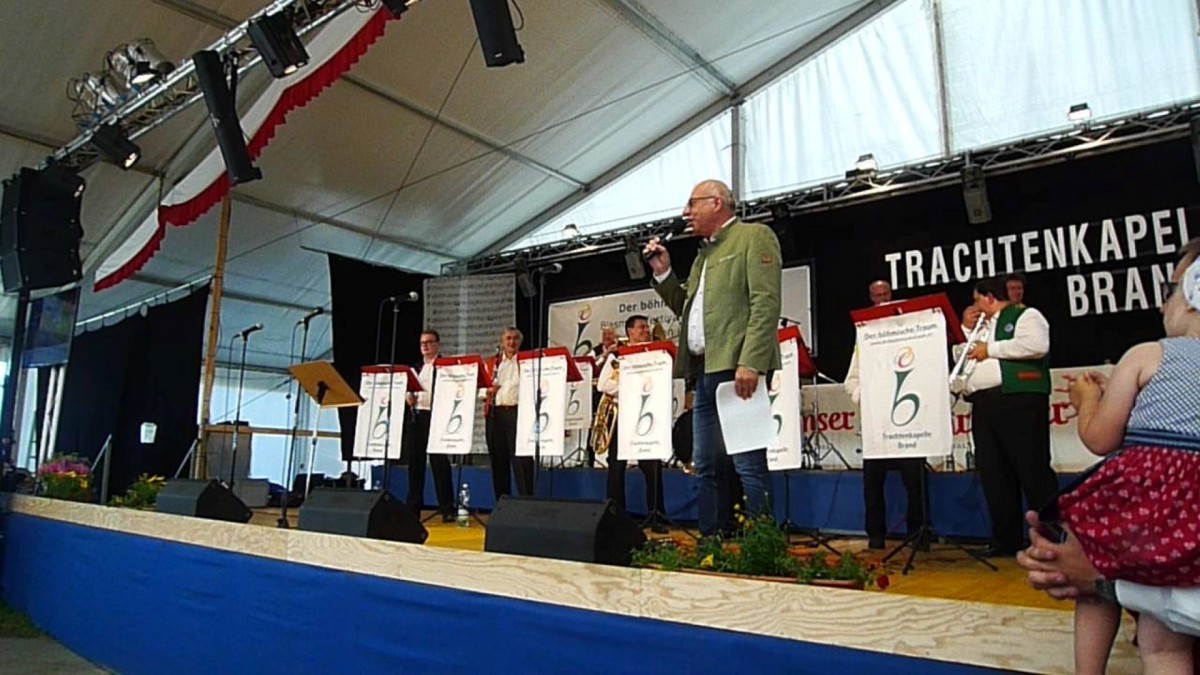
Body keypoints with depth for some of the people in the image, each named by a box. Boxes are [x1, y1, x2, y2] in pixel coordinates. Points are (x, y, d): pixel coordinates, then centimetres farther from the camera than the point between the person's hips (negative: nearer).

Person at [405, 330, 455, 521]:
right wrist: (409, 399, 2)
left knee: (439, 463, -5)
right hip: (416, 417, 6)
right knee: (414, 463, 6)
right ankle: (413, 508, 14)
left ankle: (447, 510, -1)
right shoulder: (416, 368, 19)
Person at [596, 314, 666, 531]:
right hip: (621, 413, -1)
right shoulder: (616, 356, 8)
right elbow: (602, 385, -2)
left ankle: (655, 517, 4)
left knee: (652, 466, -3)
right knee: (616, 465, 2)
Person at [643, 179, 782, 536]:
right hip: (704, 372, 9)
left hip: (736, 369, -9)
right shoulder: (704, 254, 25)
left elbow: (765, 302, -13)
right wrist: (663, 273, 15)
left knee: (748, 467, -9)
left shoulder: (754, 236, -1)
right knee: (707, 468, 10)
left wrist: (750, 362, -22)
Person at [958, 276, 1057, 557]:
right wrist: (966, 330, 17)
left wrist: (991, 349, -9)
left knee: (1032, 470, -7)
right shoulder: (982, 326, 26)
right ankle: (1006, 539, 11)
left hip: (1019, 402, -8)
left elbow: (1037, 346, -16)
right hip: (983, 406, 8)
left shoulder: (1025, 316, 4)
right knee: (993, 474, 5)